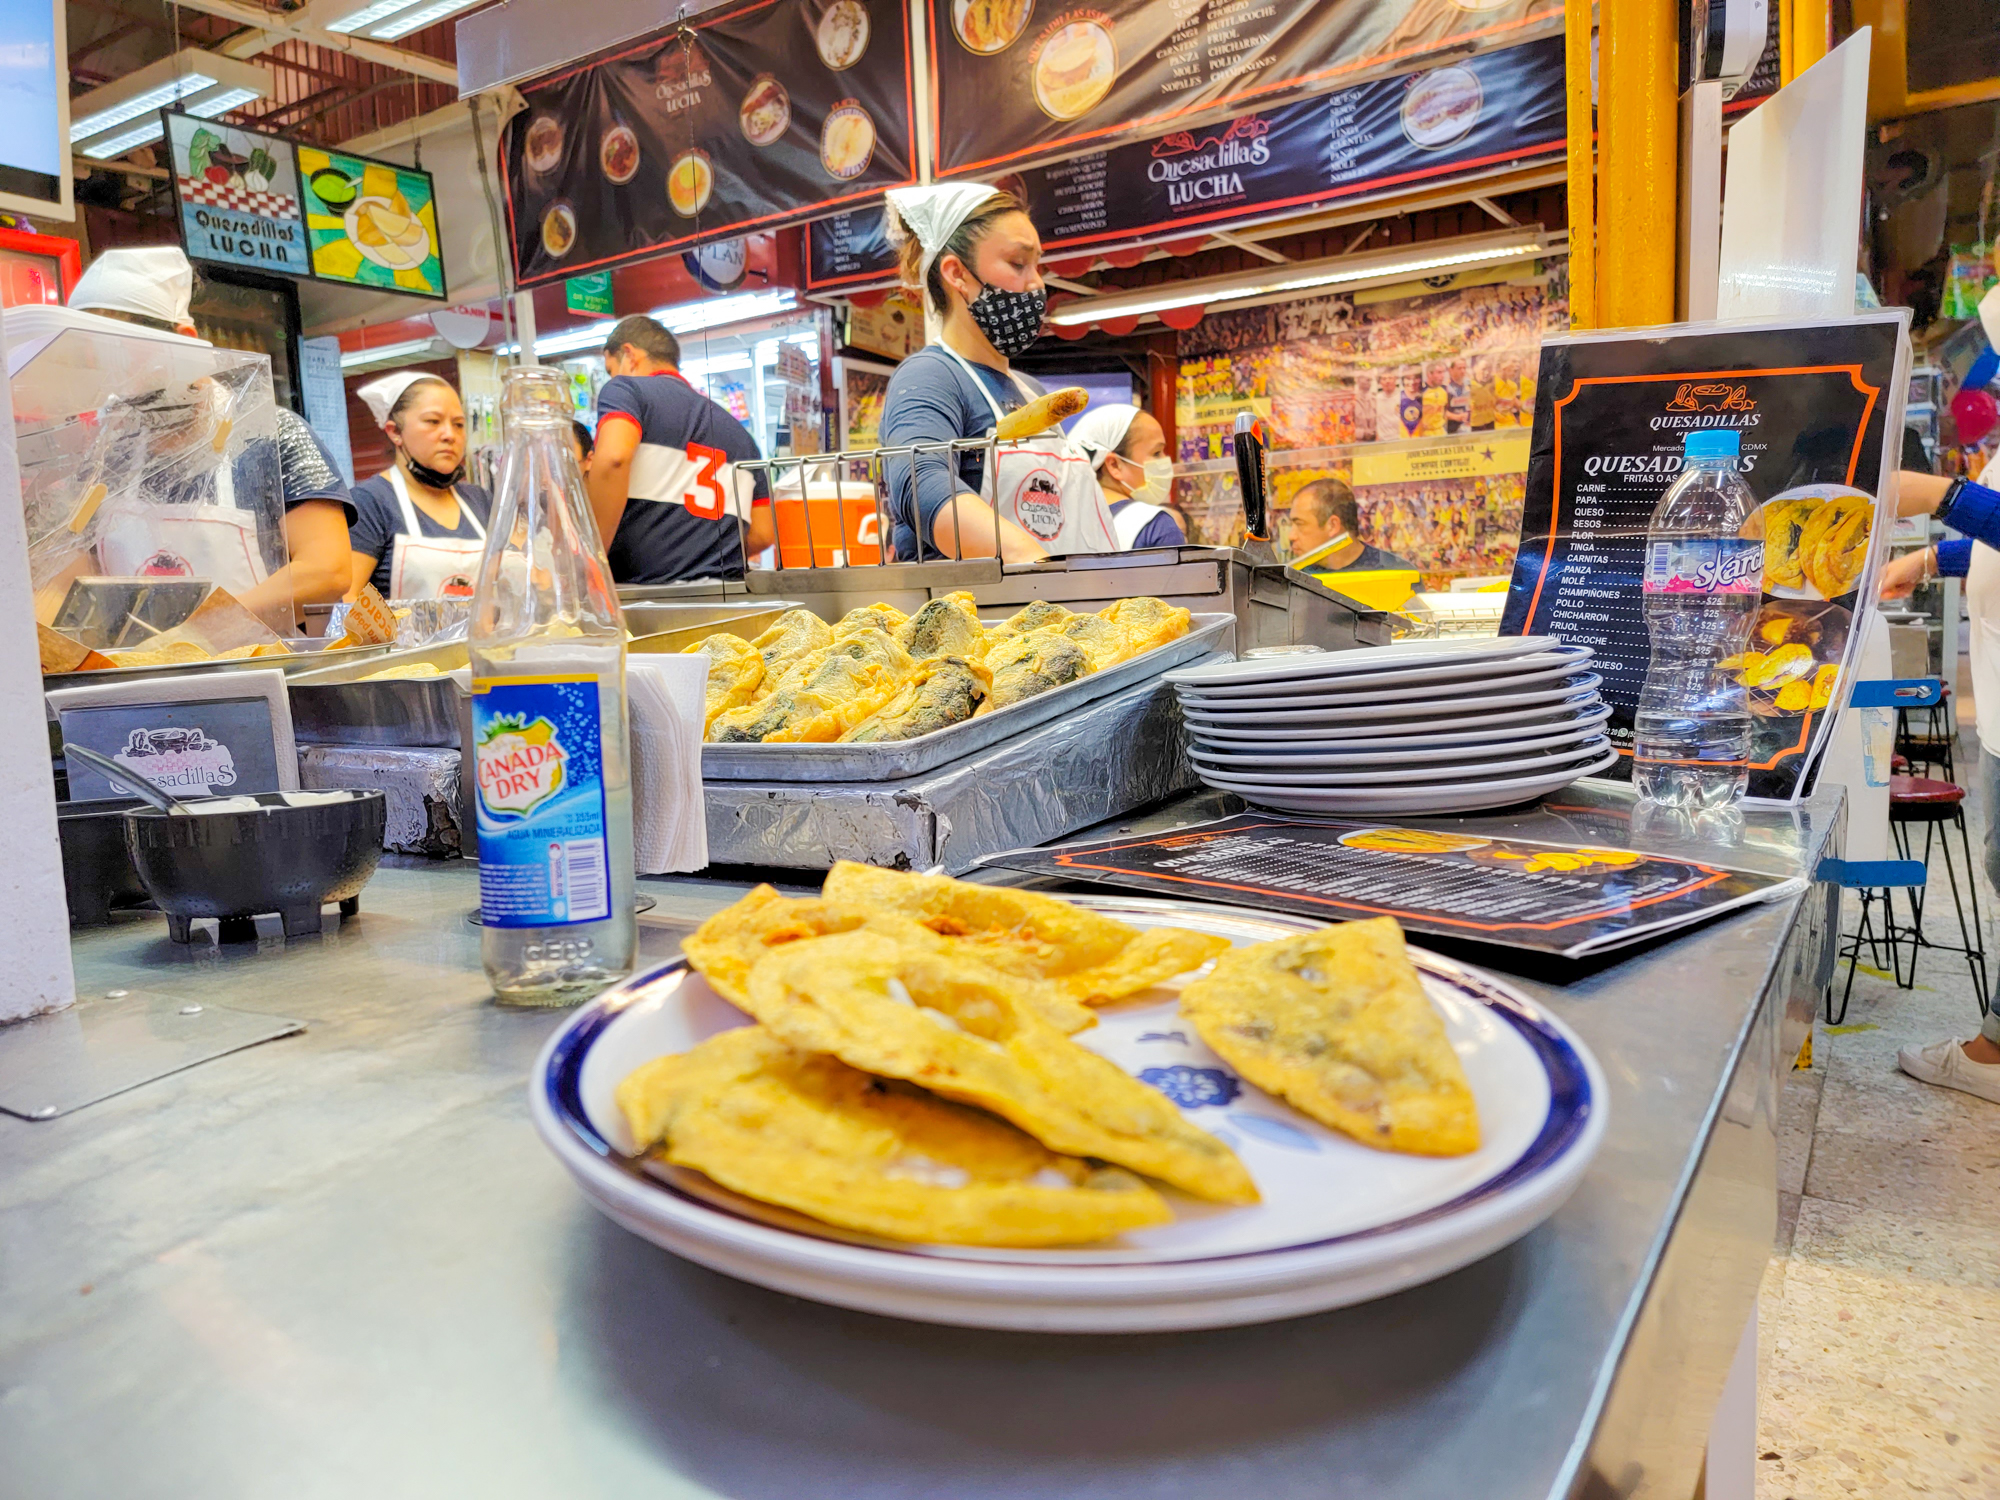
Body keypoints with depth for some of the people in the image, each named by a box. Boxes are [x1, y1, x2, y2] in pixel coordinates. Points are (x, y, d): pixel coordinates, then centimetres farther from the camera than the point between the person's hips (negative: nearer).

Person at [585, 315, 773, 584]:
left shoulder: (625, 389, 7)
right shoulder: (738, 431, 24)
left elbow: (612, 457, -16)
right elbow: (763, 532, 18)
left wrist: (591, 562, -12)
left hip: (648, 584, -6)